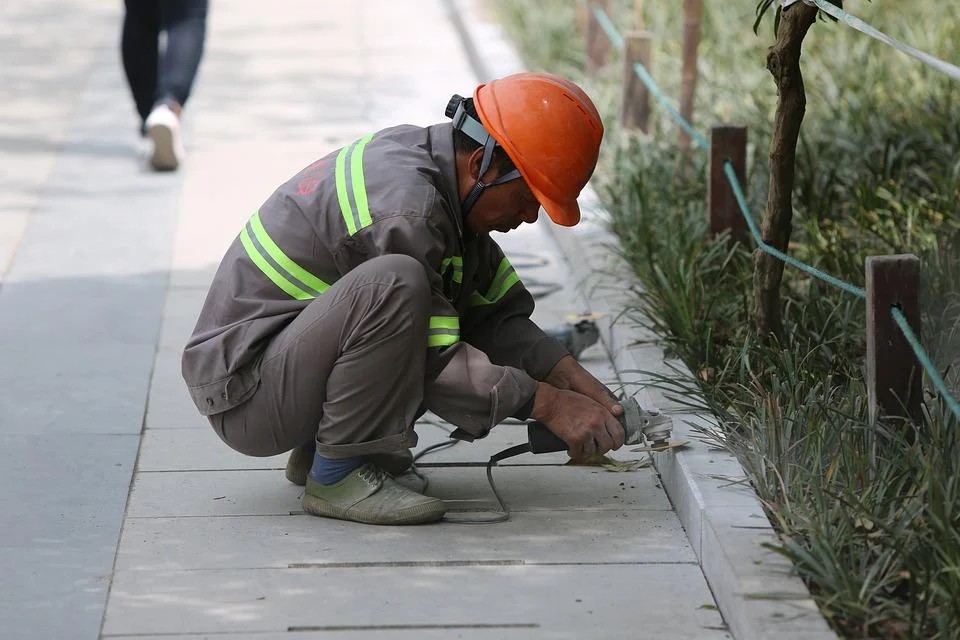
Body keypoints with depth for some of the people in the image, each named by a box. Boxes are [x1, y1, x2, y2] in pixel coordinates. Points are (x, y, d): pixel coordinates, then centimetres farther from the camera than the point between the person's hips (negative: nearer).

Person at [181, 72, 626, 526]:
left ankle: (315, 450, 11)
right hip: (243, 394, -10)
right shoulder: (404, 209, -25)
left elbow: (496, 313, 9)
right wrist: (548, 404, -18)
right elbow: (434, 363, -22)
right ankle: (336, 474, -17)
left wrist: (574, 380, -2)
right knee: (393, 283, -32)